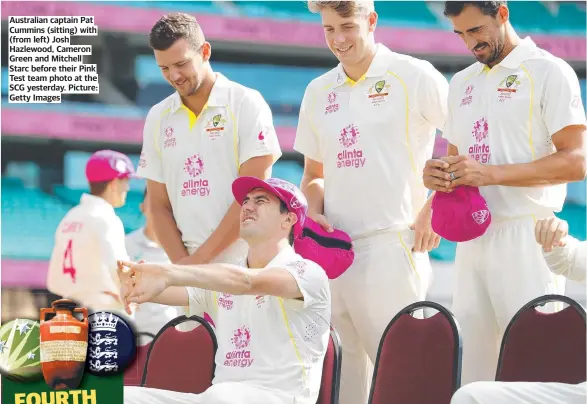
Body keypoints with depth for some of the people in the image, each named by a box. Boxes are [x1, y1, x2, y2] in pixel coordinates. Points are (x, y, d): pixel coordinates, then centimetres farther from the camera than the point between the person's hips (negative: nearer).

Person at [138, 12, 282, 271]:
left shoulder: (247, 104, -2)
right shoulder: (158, 118, 11)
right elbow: (159, 206, 11)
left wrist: (199, 259, -10)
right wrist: (182, 264, -4)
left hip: (245, 266, -4)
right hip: (190, 268, 4)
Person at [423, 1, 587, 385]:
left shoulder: (549, 72, -3)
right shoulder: (461, 83, 20)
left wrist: (490, 173, -19)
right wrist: (439, 175, 3)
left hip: (525, 237, -7)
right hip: (472, 239, 7)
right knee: (472, 370, 3)